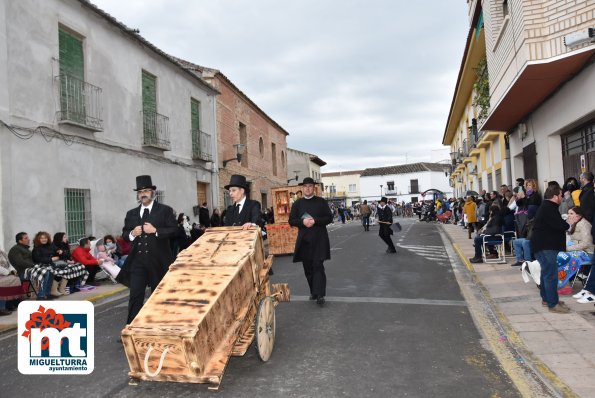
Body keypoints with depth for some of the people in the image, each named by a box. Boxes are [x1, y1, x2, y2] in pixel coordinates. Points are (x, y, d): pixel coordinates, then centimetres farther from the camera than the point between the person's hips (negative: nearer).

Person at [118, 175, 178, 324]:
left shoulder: (165, 210, 0)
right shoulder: (131, 213, 11)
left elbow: (174, 230, -7)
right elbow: (124, 234, 13)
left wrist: (155, 231, -18)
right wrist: (132, 233, -8)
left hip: (158, 260, -2)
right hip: (137, 260, 2)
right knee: (135, 295, 0)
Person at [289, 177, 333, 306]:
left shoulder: (321, 202, 3)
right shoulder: (297, 203, 8)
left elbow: (329, 218, -1)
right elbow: (291, 221, 6)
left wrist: (315, 221, -15)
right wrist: (303, 222, -14)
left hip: (319, 240, -3)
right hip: (304, 240, 3)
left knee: (318, 266, -8)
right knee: (308, 268, 8)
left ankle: (320, 295, -8)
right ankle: (313, 292, 23)